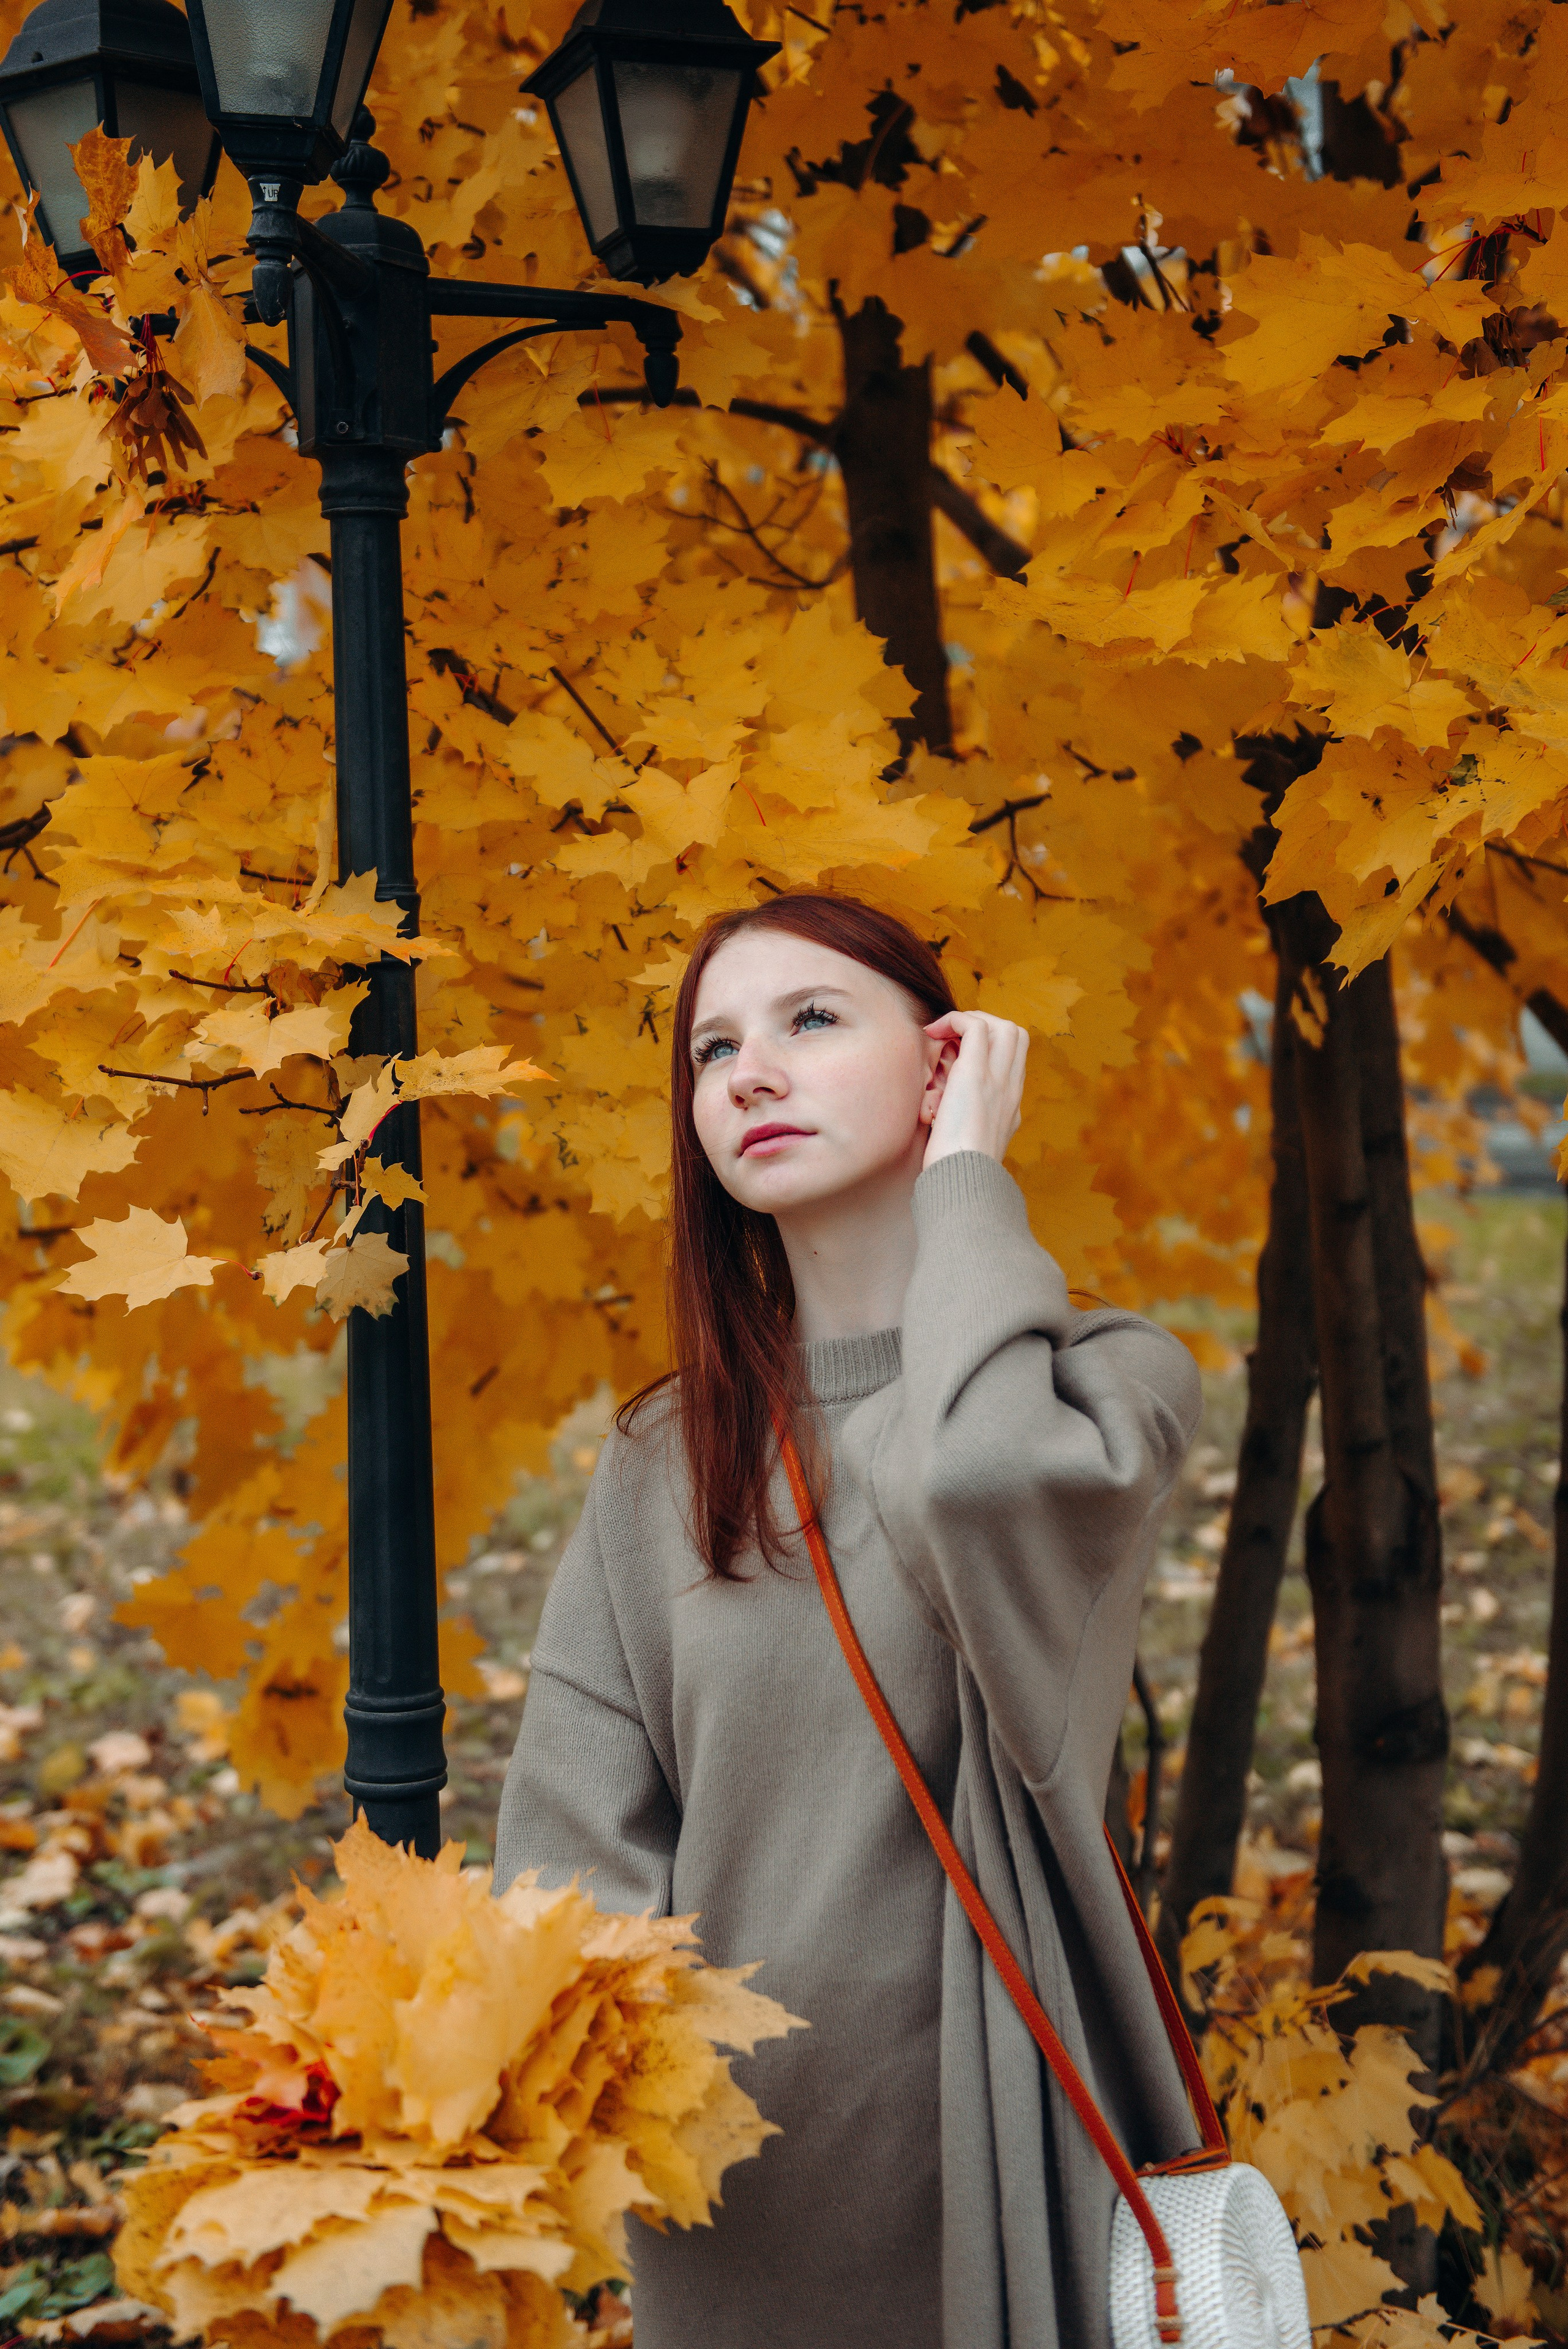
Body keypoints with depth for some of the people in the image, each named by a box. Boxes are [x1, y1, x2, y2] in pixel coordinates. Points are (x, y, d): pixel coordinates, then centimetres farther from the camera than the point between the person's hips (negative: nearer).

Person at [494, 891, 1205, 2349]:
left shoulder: (1103, 1381, -7)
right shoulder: (659, 1464, 6)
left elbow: (986, 1470, -32)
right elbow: (575, 1834, 0)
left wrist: (962, 1179, -16)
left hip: (979, 2147, -4)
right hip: (720, 2172, 4)